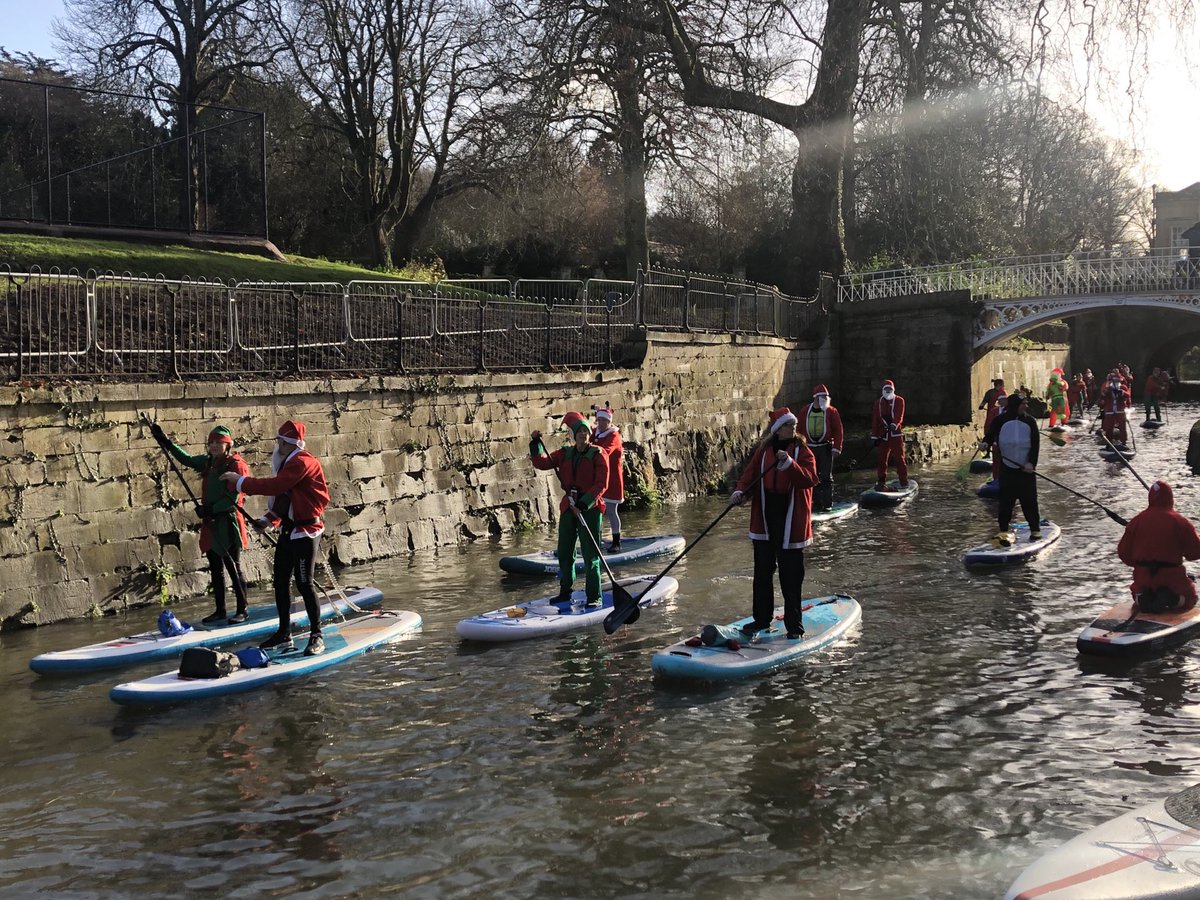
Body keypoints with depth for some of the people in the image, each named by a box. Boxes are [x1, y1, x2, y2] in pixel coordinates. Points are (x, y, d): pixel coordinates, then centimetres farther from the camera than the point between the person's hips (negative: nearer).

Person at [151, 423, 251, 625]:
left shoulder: (236, 465, -13)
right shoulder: (207, 462, 11)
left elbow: (233, 499, -16)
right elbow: (187, 459, 25)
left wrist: (211, 509, -18)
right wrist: (165, 442, 22)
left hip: (228, 521, -8)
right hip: (210, 522, 8)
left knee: (233, 567, -2)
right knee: (215, 568, 12)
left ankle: (242, 611, 6)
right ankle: (220, 611, 20)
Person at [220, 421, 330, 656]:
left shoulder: (302, 462, -16)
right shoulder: (288, 463, 17)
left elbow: (274, 486, -26)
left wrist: (241, 481, -19)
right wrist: (268, 520, 8)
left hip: (305, 531, -10)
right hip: (288, 531, 10)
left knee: (304, 582, -10)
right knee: (280, 581, 11)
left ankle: (316, 636, -1)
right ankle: (284, 635, 20)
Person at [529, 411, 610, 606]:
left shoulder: (598, 454, -5)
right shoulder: (565, 454, 9)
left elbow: (601, 484, -12)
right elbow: (543, 463, 4)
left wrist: (585, 503, -22)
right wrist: (536, 445, -10)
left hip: (590, 508, -5)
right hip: (568, 507, 5)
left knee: (590, 554, -5)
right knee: (564, 552, 12)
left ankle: (595, 596, 0)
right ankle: (565, 592, 27)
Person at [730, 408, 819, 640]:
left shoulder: (802, 451, -3)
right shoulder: (763, 450, 7)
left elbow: (810, 479, -16)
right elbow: (750, 473, 6)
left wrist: (789, 463, -28)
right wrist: (741, 492, -12)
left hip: (791, 520, -4)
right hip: (764, 518, 4)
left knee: (791, 575, 1)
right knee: (762, 571, 12)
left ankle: (794, 625, 10)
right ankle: (761, 618, 24)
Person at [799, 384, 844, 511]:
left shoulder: (831, 411, -3)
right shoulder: (806, 411, 5)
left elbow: (838, 430, -4)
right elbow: (800, 430, 10)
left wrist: (836, 447, -10)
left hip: (825, 447, -3)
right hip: (810, 447, 3)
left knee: (826, 477, -2)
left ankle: (827, 504, 4)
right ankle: (816, 503, 15)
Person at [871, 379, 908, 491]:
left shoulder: (899, 401, 4)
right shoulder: (878, 403, 12)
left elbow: (899, 416, -10)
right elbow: (875, 420, 10)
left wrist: (894, 425, -30)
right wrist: (875, 436, 4)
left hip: (896, 433, -3)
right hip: (883, 435, 3)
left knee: (899, 457, -3)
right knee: (882, 458, 3)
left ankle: (904, 482, 2)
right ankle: (881, 481, 9)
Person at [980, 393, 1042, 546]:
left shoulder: (1030, 421, 1)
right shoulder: (1001, 421, -1)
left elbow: (1035, 444, -2)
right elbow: (991, 434, -3)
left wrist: (1031, 463, -13)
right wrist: (986, 443, -26)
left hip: (1026, 468, 0)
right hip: (1007, 467, 0)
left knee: (1029, 500, 3)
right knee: (1006, 500, -1)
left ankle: (1035, 529, 16)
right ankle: (1003, 531, 3)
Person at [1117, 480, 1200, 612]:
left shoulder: (1136, 521, -1)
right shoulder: (1180, 522, -10)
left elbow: (1123, 551, 3)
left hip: (1143, 578, 3)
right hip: (1172, 577, -3)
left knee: (1137, 592, 33)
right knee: (1189, 597, 23)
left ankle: (1142, 597, -4)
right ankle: (1172, 599, -11)